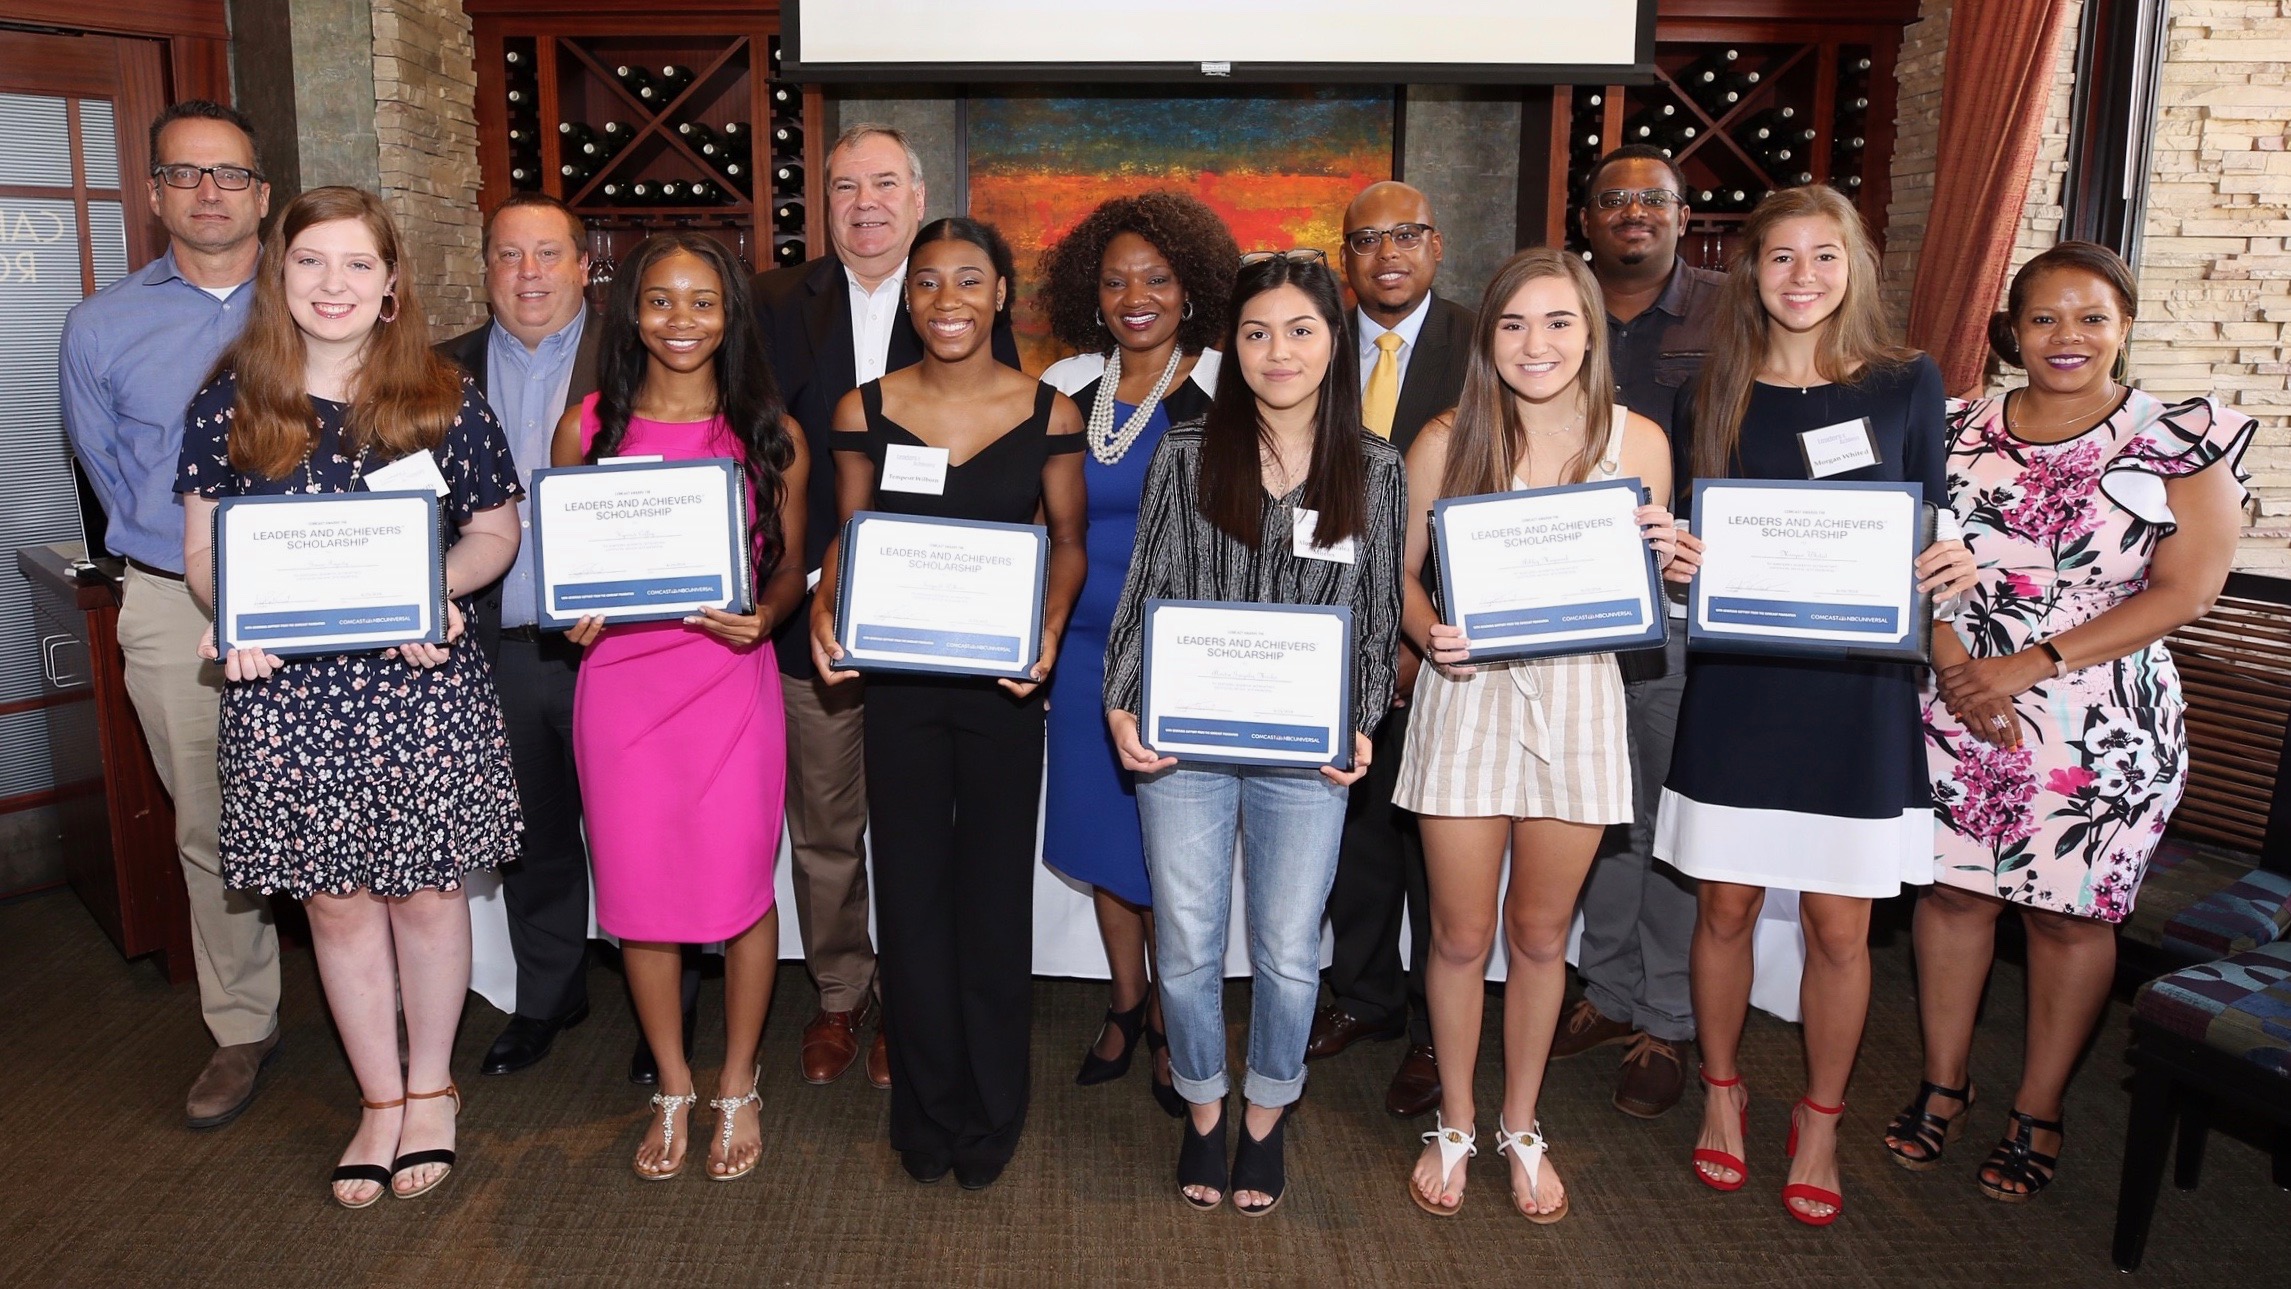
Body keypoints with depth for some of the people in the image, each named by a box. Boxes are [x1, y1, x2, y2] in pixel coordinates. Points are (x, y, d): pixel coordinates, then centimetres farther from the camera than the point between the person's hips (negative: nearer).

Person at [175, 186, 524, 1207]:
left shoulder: (444, 399, -1)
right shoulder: (228, 404, 3)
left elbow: (496, 531, 4)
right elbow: (204, 547, 8)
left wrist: (442, 586, -16)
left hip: (424, 686, -1)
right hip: (286, 694, 2)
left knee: (425, 889, 9)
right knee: (336, 900, 11)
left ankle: (431, 1087, 31)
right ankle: (381, 1099, 30)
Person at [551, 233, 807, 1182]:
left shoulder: (771, 435, 2)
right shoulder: (586, 428, 4)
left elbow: (790, 567, 7)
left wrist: (764, 616, -13)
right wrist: (573, 615, -9)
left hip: (733, 680, -1)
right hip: (619, 681, 1)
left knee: (740, 886, 2)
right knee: (639, 891, 8)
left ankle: (737, 1086, 25)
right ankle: (672, 1088, 29)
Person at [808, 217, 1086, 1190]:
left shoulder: (1049, 413, -3)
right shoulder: (864, 412, 0)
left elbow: (1069, 542, 5)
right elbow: (850, 535, 9)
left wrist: (1050, 627, -13)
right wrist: (825, 610, -10)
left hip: (1004, 682, -1)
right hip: (896, 680, 1)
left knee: (995, 893, 9)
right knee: (911, 895, 9)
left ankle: (993, 1115, 29)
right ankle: (929, 1116, 28)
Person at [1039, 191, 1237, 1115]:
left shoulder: (1227, 389, -5)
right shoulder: (1067, 387, 5)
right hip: (1085, 649, 4)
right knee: (1101, 831, 13)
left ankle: (1171, 1022, 23)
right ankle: (1126, 1001, 33)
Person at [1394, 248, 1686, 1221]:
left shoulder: (1636, 441, -1)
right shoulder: (1447, 440, -5)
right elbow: (1400, 571, 3)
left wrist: (1661, 558, -13)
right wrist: (1429, 634, -16)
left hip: (1578, 702, 1)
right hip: (1469, 696, -1)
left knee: (1540, 932, 14)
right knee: (1461, 934, 9)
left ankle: (1521, 1127, 35)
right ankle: (1454, 1124, 32)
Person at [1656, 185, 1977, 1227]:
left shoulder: (1906, 383, 3)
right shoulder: (1716, 392, 5)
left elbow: (1931, 535, 7)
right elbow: (1686, 536, 8)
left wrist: (1955, 567, -14)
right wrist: (1677, 557, -14)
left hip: (1859, 685, -1)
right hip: (1735, 681, 1)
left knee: (1839, 924, 5)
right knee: (1725, 905, 8)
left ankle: (1820, 1120, 27)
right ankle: (1722, 1091, 31)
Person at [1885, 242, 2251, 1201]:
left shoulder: (2184, 440, -3)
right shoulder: (1959, 434, 5)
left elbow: (2185, 592, -9)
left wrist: (2030, 664, -15)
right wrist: (1957, 671, -12)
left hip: (2105, 725, -2)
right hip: (1962, 713, 2)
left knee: (2070, 912, 8)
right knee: (1954, 890, 9)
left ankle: (2037, 1112, 24)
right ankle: (1943, 1081, 27)